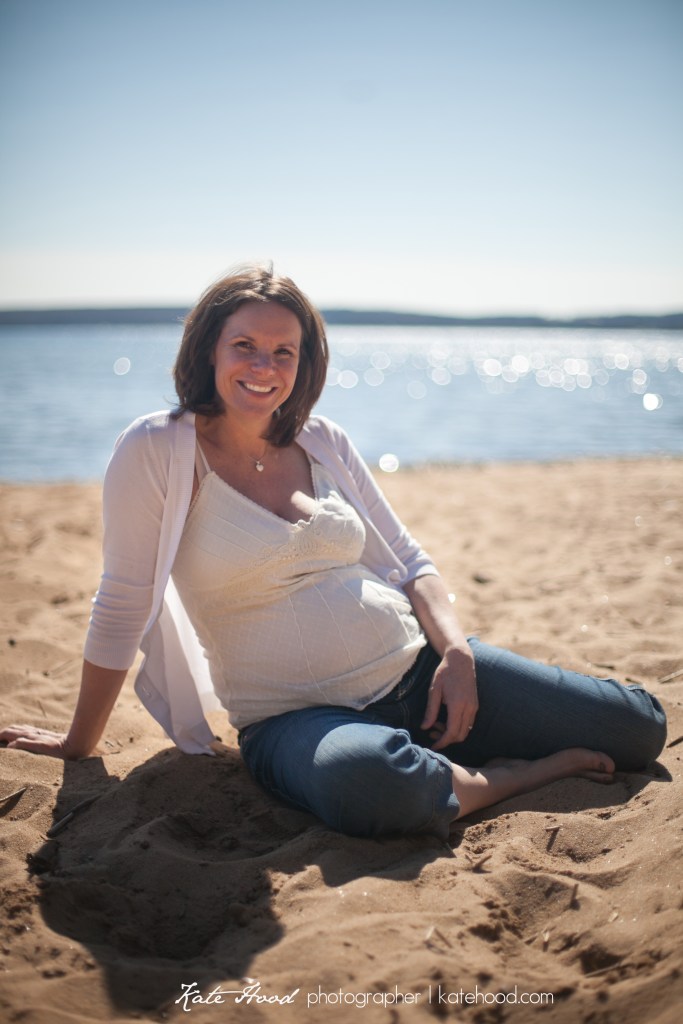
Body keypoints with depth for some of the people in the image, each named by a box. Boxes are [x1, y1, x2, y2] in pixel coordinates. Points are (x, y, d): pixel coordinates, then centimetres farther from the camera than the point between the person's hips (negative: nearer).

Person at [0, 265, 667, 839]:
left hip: (417, 668, 5)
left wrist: (456, 649, -7)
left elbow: (409, 561, 12)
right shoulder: (156, 452, -7)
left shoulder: (323, 442, 8)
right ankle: (515, 776, -10)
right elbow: (122, 607, -3)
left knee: (640, 729, 0)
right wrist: (79, 744, 5)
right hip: (296, 721, -4)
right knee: (370, 782, -42)